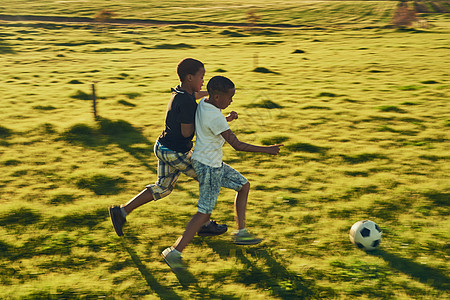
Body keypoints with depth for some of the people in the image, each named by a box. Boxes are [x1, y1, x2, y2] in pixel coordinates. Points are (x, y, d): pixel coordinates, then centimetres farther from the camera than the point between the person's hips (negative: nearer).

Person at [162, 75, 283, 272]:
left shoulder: (203, 104, 2)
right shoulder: (215, 117, -25)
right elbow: (237, 145, -25)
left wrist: (227, 118, 6)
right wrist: (267, 150, -21)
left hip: (214, 164, 10)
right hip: (208, 167, -10)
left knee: (243, 185, 18)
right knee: (205, 212, -6)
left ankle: (241, 232, 23)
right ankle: (175, 252, -2)